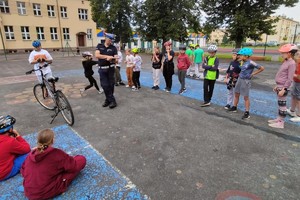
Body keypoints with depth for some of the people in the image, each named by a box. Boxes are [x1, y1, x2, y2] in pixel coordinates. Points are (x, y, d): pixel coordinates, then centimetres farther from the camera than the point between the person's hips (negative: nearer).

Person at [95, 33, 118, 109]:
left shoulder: (113, 48, 2)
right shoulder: (99, 46, 5)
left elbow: (116, 59, -7)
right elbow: (96, 55, -11)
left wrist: (112, 59, -31)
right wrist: (107, 56, -20)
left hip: (110, 69, -1)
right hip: (102, 69, 1)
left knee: (111, 85, 3)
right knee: (105, 85, -2)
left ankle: (108, 99, 19)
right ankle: (112, 100, 8)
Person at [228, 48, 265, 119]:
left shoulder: (250, 63, -16)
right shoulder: (243, 62, 5)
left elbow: (262, 68, -12)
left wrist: (253, 74, -8)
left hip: (246, 81, -8)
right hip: (239, 79, 8)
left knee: (246, 97, -1)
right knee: (236, 94, 17)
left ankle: (247, 113, 9)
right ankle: (234, 107, 33)